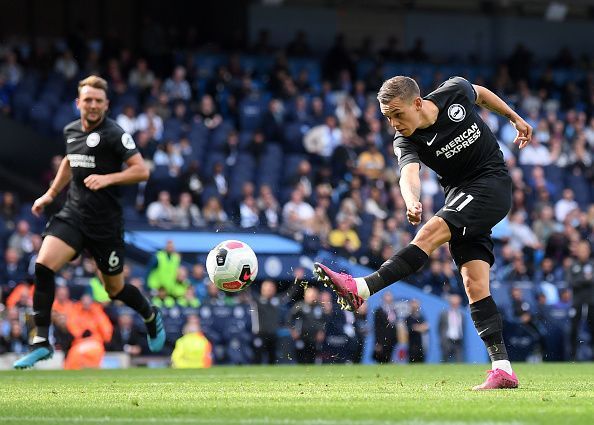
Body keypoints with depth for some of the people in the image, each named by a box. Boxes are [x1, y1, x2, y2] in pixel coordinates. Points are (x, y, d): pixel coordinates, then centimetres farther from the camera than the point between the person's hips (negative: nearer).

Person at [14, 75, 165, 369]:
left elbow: (141, 170, -14)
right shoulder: (71, 131, 9)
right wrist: (50, 194, 27)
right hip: (72, 214, 5)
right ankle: (41, 342, -13)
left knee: (114, 288, 8)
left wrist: (108, 178, -25)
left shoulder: (113, 134, -11)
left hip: (105, 223, -5)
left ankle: (150, 316, 42)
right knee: (43, 266, -18)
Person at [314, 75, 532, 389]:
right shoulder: (406, 141, -9)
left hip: (492, 184, -4)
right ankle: (503, 369, -9)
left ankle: (362, 289, -37)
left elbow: (481, 93, 14)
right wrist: (412, 202, -53)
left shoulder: (455, 93, -11)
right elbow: (409, 173, -31)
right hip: (460, 195, 4)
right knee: (474, 283, -8)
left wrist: (515, 118, 22)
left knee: (431, 232, -26)